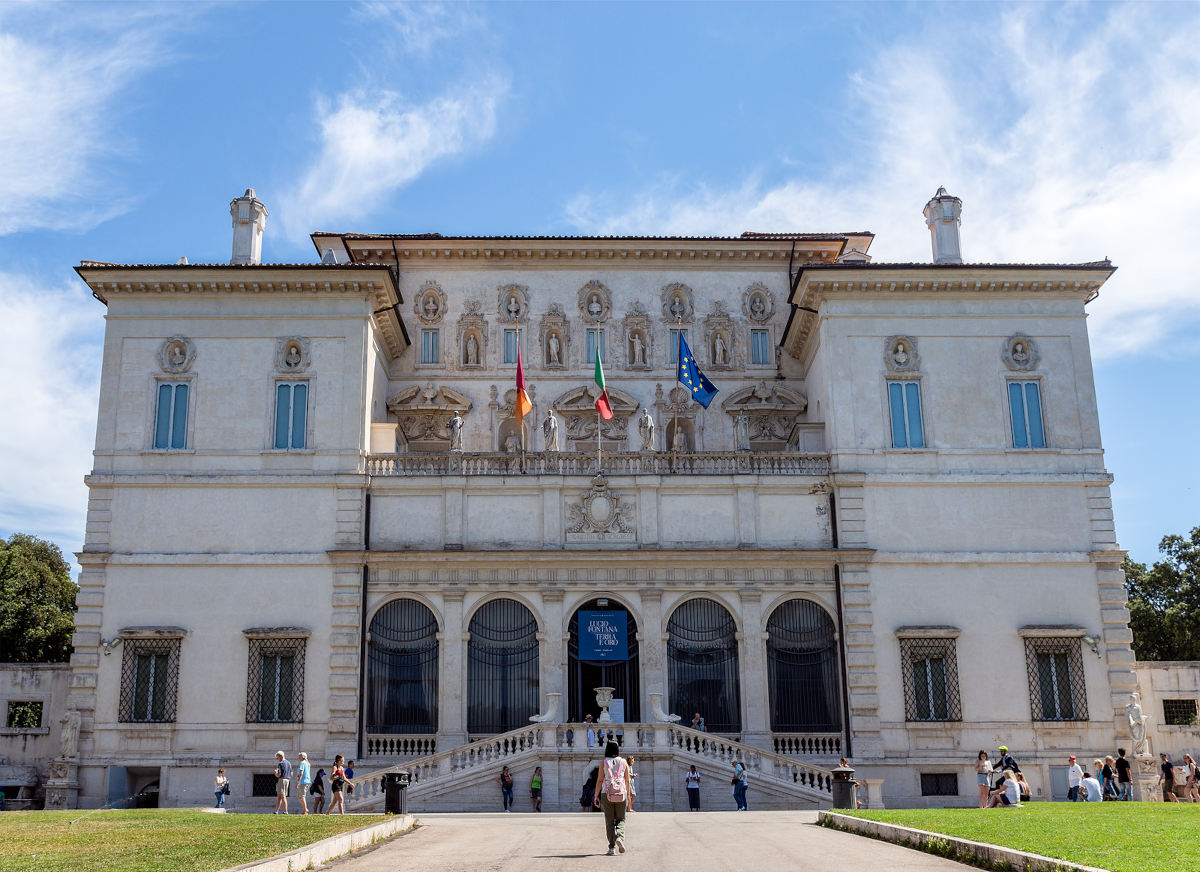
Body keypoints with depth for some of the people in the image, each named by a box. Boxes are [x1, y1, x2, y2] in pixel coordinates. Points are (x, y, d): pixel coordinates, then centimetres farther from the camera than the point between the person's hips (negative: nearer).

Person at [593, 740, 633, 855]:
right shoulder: (623, 762, 6)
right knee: (621, 819, 13)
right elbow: (627, 780, 8)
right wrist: (628, 795, 17)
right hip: (621, 792, 1)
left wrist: (596, 795, 2)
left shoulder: (603, 762, 2)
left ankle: (611, 847, -1)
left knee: (609, 820, 5)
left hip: (606, 793, -1)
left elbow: (600, 780, -1)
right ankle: (620, 836, -14)